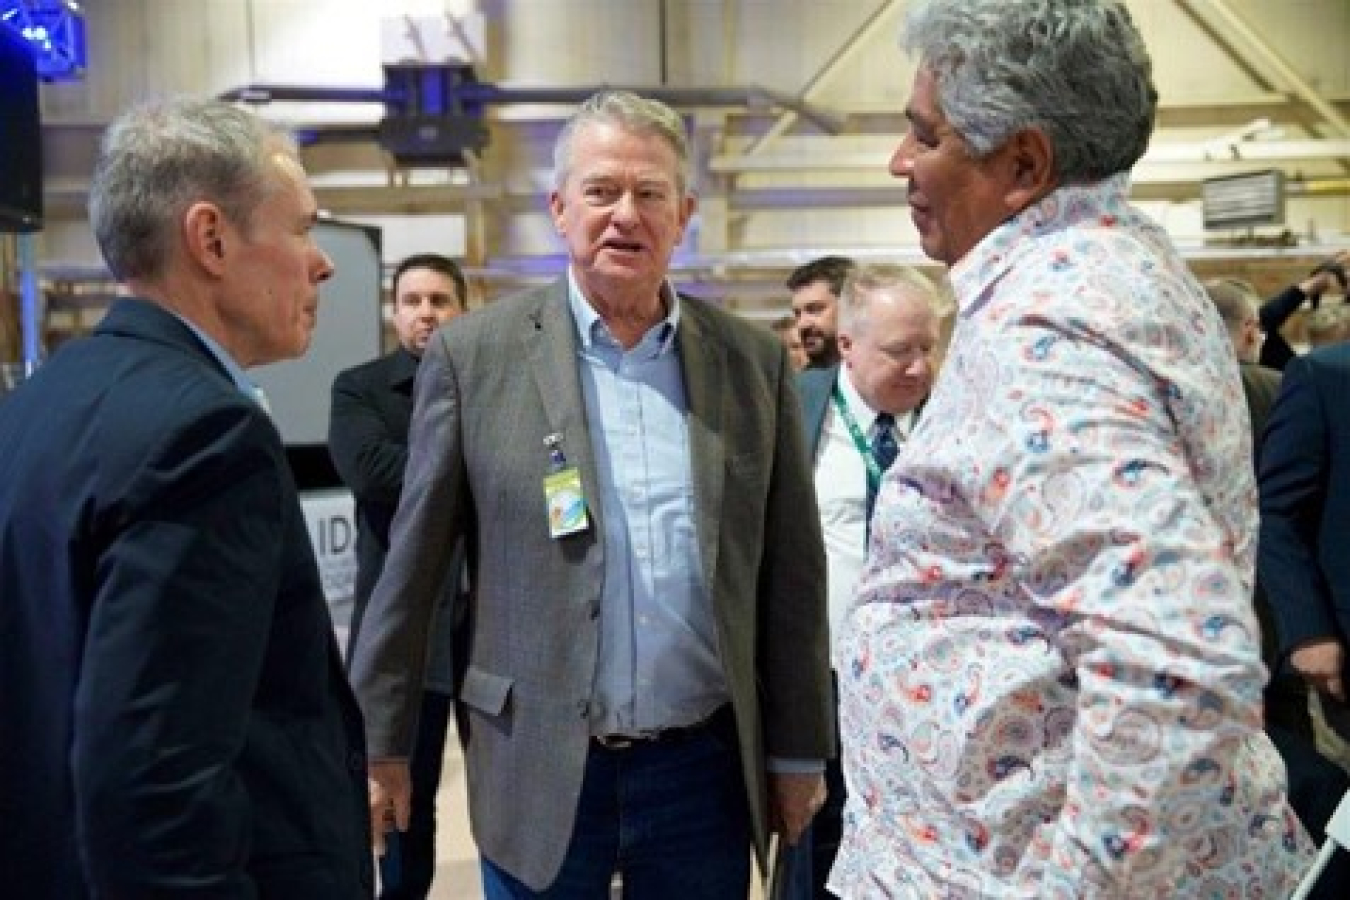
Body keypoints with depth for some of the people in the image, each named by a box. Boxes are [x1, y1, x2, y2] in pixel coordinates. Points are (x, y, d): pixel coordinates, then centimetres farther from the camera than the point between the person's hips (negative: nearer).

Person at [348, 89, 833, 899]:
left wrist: (799, 751, 7)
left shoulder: (755, 362, 2)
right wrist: (381, 742, 2)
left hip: (706, 771, 2)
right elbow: (413, 569, -1)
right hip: (540, 773, -2)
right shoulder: (474, 354, -4)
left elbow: (791, 573, 5)